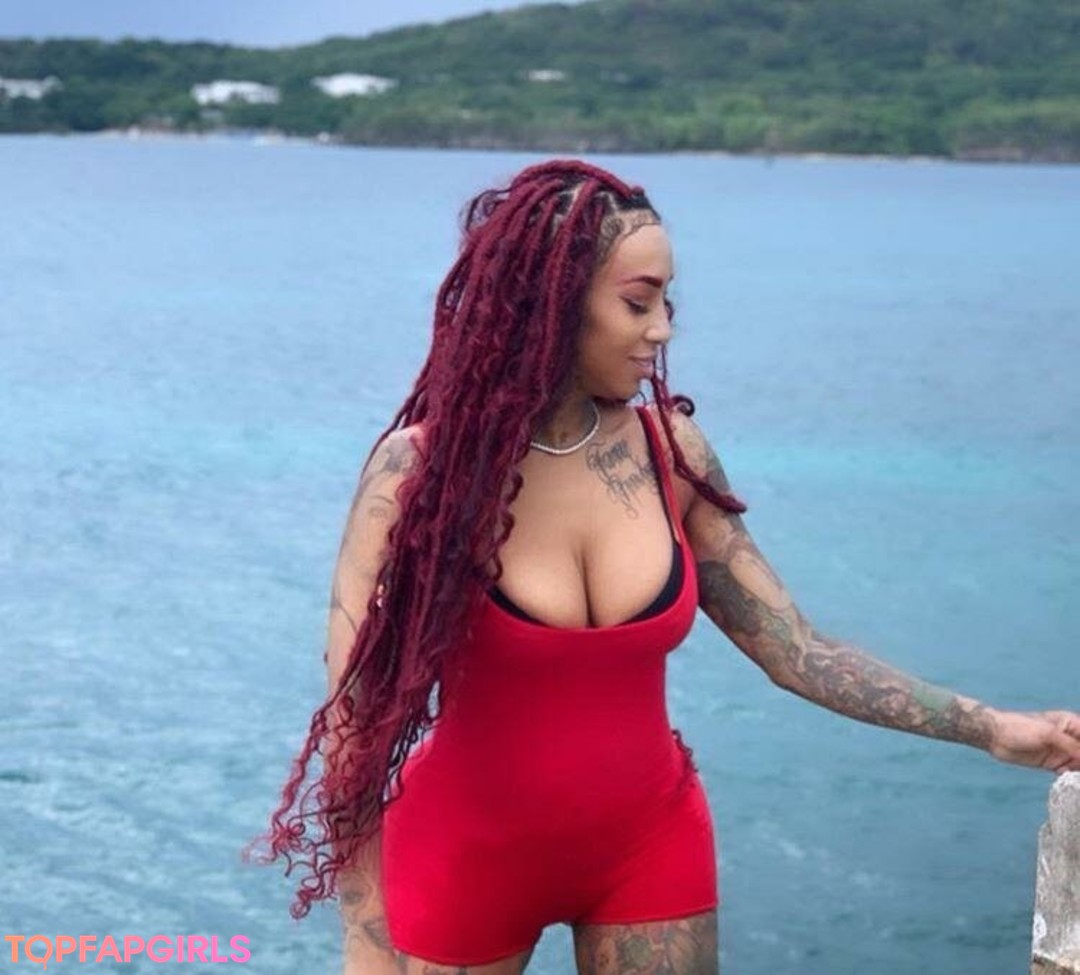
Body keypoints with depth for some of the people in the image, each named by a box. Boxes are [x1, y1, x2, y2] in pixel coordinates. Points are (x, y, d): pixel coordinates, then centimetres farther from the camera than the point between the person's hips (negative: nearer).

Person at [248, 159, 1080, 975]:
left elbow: (796, 650, -2)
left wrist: (990, 727, -7)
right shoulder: (420, 466, -16)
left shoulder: (668, 449, -7)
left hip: (651, 845, 3)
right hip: (467, 854, -3)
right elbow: (354, 715, -14)